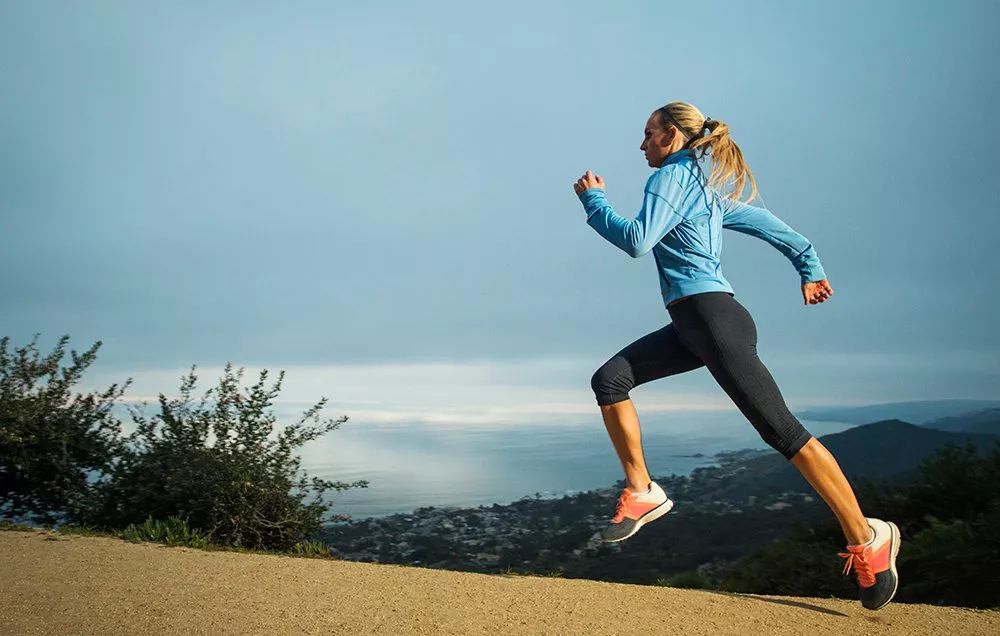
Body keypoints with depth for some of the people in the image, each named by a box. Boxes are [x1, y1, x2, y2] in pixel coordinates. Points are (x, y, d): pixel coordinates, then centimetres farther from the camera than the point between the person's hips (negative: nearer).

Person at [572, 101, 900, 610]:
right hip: (690, 323, 10)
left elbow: (637, 241, -15)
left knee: (781, 430, -9)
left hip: (712, 317, -10)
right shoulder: (711, 188, 22)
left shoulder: (671, 176, -5)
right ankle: (641, 491, 5)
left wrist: (593, 200, -2)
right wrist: (810, 269, 28)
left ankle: (866, 539, -1)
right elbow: (774, 227, 24)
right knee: (608, 380, 1)